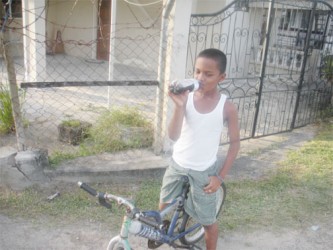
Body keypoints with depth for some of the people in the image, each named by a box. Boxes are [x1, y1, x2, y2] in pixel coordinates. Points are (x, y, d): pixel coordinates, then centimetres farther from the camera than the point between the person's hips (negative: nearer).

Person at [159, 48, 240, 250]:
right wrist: (179, 106, -33)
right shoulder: (186, 98, -11)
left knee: (208, 220, 12)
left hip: (204, 171, -2)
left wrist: (220, 176, -8)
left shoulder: (227, 107, -14)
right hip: (177, 165, 3)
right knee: (164, 207, 22)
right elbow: (173, 135, -19)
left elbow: (235, 143, -5)